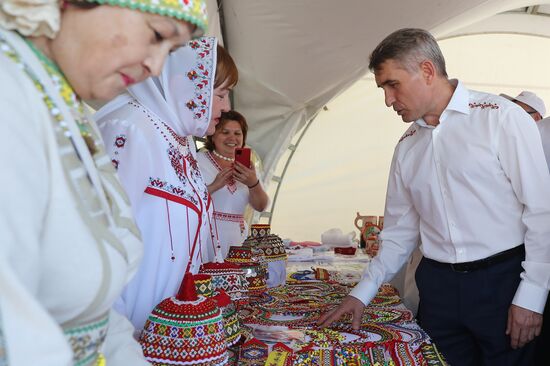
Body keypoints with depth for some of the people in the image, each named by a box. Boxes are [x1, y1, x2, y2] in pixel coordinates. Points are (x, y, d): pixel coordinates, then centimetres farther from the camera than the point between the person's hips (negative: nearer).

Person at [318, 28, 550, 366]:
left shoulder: (500, 118, -7)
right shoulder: (407, 146, 8)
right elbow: (400, 231, 12)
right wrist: (362, 293, 9)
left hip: (502, 282, -4)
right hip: (437, 287, 4)